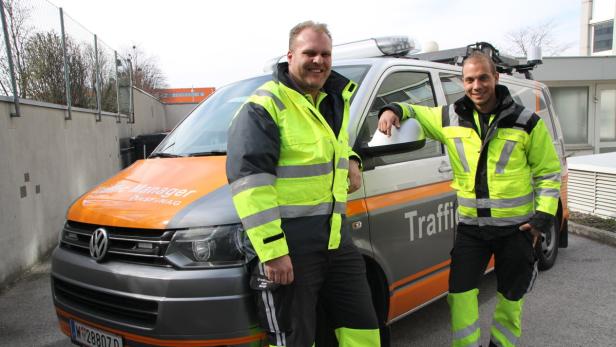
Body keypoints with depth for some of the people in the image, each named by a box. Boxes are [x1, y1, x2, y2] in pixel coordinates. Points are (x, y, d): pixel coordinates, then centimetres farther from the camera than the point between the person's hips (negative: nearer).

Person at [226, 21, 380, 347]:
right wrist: (272, 250, -24)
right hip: (289, 246, -7)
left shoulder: (335, 100, 15)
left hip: (337, 240, 8)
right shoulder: (265, 105, -12)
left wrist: (350, 159, 12)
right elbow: (249, 181, -20)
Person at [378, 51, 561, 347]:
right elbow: (414, 112, 13)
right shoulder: (450, 118, -1)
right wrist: (393, 110, -10)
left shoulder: (526, 122, -5)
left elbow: (548, 172, 1)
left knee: (511, 295, 15)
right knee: (460, 292, -2)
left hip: (516, 226, -1)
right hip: (470, 226, 1)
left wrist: (543, 217, -8)